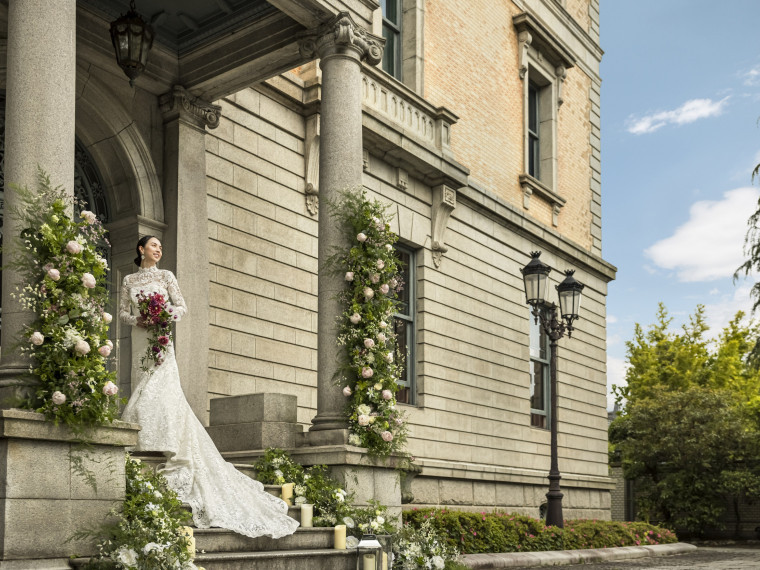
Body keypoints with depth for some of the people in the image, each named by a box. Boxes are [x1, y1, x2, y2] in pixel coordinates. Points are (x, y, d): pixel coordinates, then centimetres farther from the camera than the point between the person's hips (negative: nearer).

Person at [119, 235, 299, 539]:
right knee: (145, 393, -5)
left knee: (161, 393, -16)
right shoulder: (129, 280, 16)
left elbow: (181, 306, 7)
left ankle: (170, 455, -20)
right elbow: (122, 311, 12)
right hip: (140, 340, 3)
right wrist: (137, 320, -8)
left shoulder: (166, 276, 10)